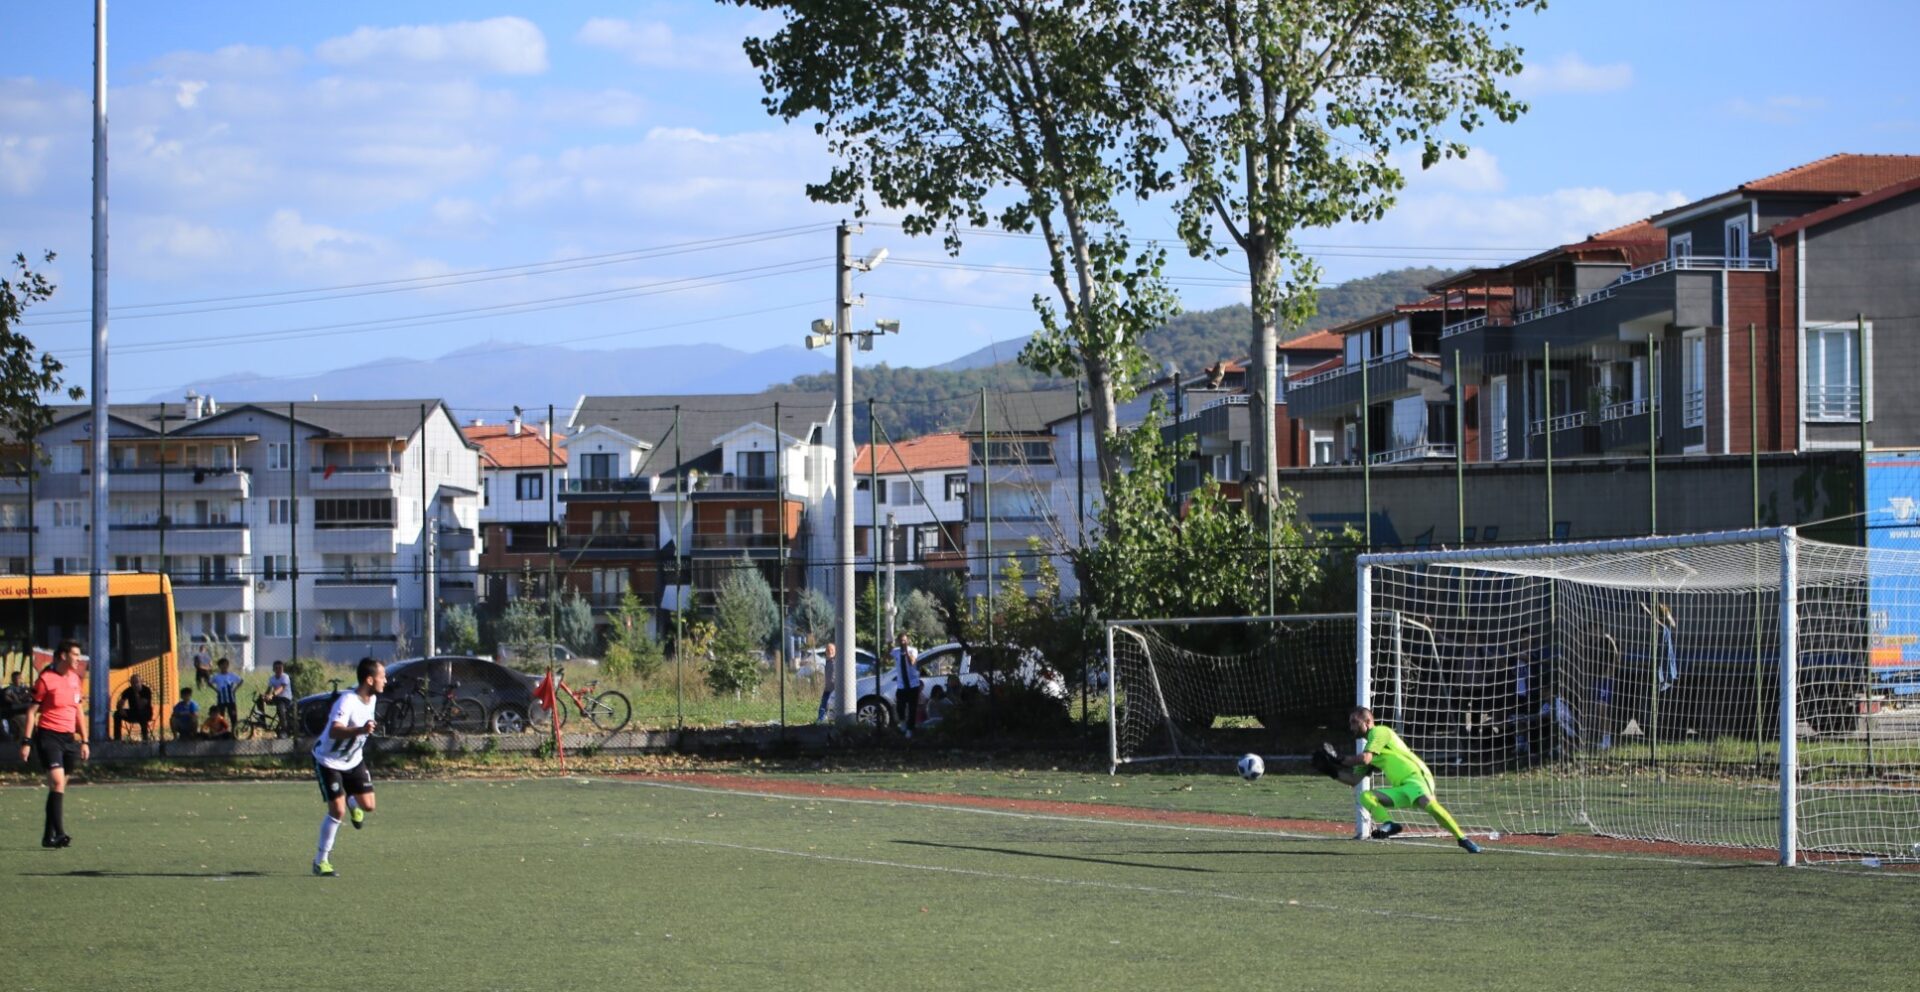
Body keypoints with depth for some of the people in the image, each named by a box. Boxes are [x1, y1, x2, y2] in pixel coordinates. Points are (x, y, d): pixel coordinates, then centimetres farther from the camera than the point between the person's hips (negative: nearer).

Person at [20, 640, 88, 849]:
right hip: (49, 735, -7)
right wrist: (27, 741, -9)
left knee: (59, 785, 7)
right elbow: (32, 711, -5)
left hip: (69, 737, 7)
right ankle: (58, 834, -21)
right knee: (57, 781, -17)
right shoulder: (46, 679, -6)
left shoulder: (74, 678, 14)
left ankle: (50, 835, 13)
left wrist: (84, 741, 18)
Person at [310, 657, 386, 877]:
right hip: (328, 761, -7)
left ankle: (352, 802, 37)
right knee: (337, 811, -13)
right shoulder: (347, 702, -31)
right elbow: (334, 731, -48)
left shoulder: (371, 699, -5)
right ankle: (321, 860, 1)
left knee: (368, 806, -1)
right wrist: (360, 730, -63)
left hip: (354, 760, 7)